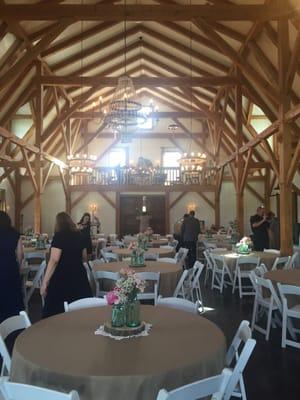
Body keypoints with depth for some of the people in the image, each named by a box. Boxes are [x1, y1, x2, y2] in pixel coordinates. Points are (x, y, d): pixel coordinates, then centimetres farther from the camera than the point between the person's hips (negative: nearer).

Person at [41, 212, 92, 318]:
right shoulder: (79, 235, 9)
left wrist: (45, 282, -17)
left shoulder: (59, 236, -8)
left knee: (57, 311, 3)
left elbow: (54, 260, -17)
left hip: (62, 277, -6)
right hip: (79, 275, 6)